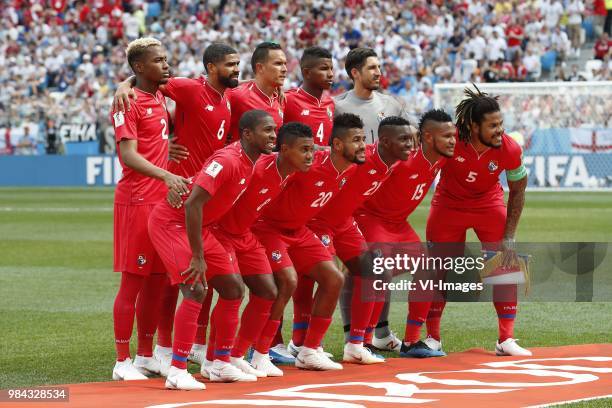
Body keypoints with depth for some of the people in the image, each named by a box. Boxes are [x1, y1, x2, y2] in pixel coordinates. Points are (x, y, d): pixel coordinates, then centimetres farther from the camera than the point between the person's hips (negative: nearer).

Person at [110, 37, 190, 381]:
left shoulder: (161, 97, 14)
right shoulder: (129, 103, -10)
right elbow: (128, 155, -21)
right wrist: (166, 175, -33)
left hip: (163, 198, 8)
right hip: (137, 201, -8)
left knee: (157, 280, 11)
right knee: (133, 281, -5)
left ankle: (146, 355, 19)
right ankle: (123, 361, -1)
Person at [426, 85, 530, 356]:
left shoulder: (510, 149, -24)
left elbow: (517, 191, -10)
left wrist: (509, 236, -11)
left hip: (489, 205, 1)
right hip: (449, 204, -1)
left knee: (508, 265, -8)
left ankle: (506, 340, 0)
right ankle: (432, 338, 16)